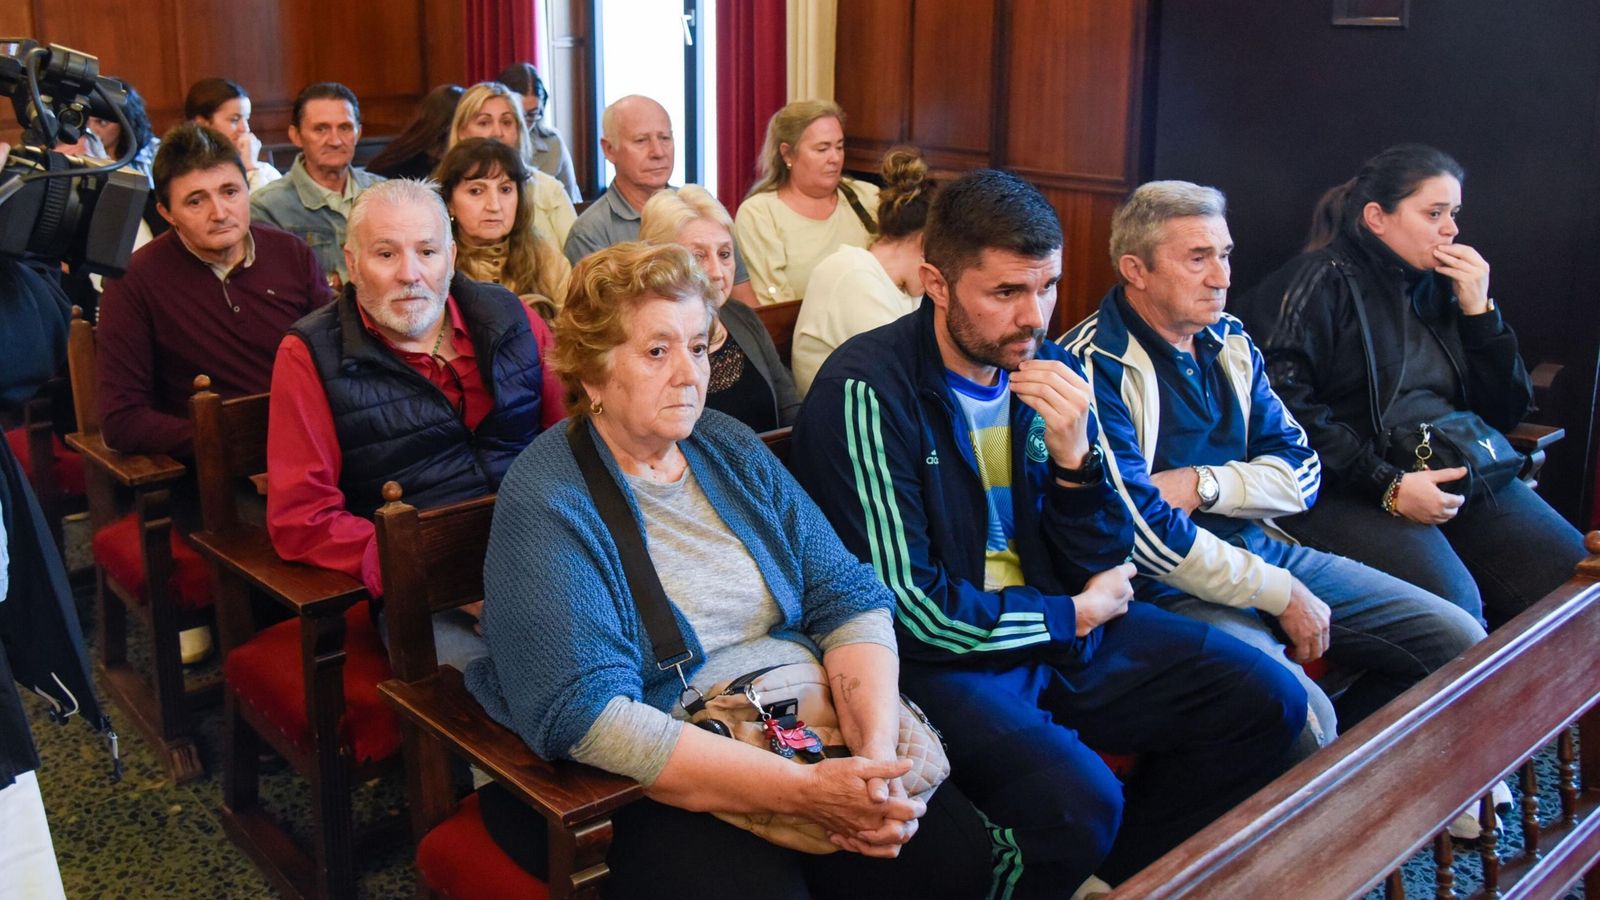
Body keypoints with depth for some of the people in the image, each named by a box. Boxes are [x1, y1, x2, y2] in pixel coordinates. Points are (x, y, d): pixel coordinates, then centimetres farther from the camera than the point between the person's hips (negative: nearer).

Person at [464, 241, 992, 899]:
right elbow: (587, 715, -23)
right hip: (657, 787, -5)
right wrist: (806, 791, -28)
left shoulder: (732, 449, 7)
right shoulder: (546, 501, -12)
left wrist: (876, 748, -17)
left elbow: (848, 597, 2)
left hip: (813, 732, 5)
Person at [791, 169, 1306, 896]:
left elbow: (1101, 568, 6)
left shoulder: (1049, 370, 3)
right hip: (940, 654, -7)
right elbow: (907, 606, -18)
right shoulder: (868, 391, -17)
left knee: (1267, 700, 0)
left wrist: (1075, 455, -14)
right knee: (1075, 798, -31)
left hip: (1062, 633, 7)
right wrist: (1073, 616, -5)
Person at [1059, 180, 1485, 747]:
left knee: (1458, 641, 3)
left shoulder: (1229, 342, 11)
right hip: (1167, 588, -8)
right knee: (1302, 717, -32)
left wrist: (1200, 484, -12)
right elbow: (1142, 531, -20)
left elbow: (1301, 472, 9)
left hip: (1258, 550, 8)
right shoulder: (1094, 367, -14)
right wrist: (1283, 593, -14)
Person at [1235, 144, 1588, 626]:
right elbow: (1283, 408, -15)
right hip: (1347, 490, -7)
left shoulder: (1440, 287, 19)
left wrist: (1479, 311, 7)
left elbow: (1503, 414, 19)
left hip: (1457, 475, 7)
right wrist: (1387, 486, -18)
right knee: (1453, 608, -30)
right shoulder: (1324, 282, -2)